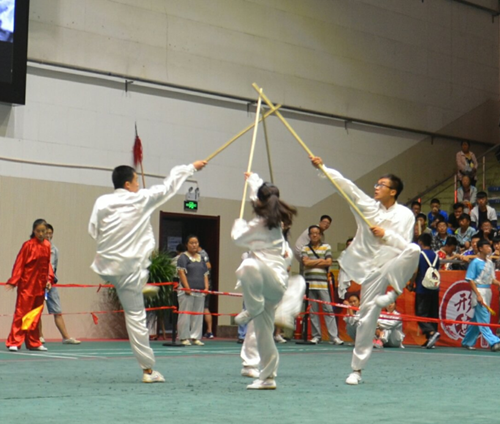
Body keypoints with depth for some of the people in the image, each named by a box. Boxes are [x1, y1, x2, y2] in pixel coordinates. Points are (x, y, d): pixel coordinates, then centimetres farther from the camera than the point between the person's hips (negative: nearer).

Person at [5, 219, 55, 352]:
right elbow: (19, 264, -11)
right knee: (21, 312, -5)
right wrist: (13, 281, -17)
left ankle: (33, 342, 18)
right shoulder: (28, 245, -10)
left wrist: (49, 279, 1)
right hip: (27, 285, -5)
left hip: (40, 286, 5)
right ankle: (14, 342, -3)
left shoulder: (47, 245, 5)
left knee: (36, 315, 11)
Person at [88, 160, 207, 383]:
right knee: (136, 316, 1)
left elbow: (93, 231, 3)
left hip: (105, 265, 3)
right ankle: (148, 369, 6)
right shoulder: (142, 199, -6)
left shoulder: (102, 202, -1)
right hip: (130, 267, -3)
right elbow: (168, 186, 6)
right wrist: (191, 167, 19)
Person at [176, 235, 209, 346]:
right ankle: (184, 338, 0)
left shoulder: (201, 258, 17)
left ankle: (196, 337, 11)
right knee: (185, 315, -5)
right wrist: (187, 287, -16)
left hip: (200, 291, 6)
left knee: (198, 315, 6)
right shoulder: (183, 257, -1)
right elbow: (181, 273, -9)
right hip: (187, 291, -6)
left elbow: (205, 274, 17)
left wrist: (206, 287, 4)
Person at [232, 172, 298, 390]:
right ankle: (268, 377, 8)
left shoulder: (260, 224, -12)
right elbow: (263, 192, 32)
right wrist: (252, 178, 48)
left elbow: (237, 237, 1)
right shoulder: (274, 220, 13)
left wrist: (239, 223, 21)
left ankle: (253, 309, -23)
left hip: (274, 280, -9)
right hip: (271, 285, 9)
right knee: (263, 331, 8)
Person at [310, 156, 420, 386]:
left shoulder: (405, 215, 1)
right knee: (368, 314, -3)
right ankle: (357, 370, 5)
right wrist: (322, 167, -8)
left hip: (392, 267, -2)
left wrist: (386, 234, -19)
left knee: (414, 250, -33)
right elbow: (346, 185, 0)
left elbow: (405, 245, -6)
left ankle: (395, 291, -15)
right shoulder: (367, 205, 8)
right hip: (369, 268, 2)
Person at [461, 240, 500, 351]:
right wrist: (478, 295, -17)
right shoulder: (475, 262, -7)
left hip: (487, 292, 7)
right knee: (483, 319, -10)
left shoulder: (490, 263, 13)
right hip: (479, 292, -7)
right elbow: (470, 280, -10)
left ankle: (468, 342, 20)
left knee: (476, 319, 12)